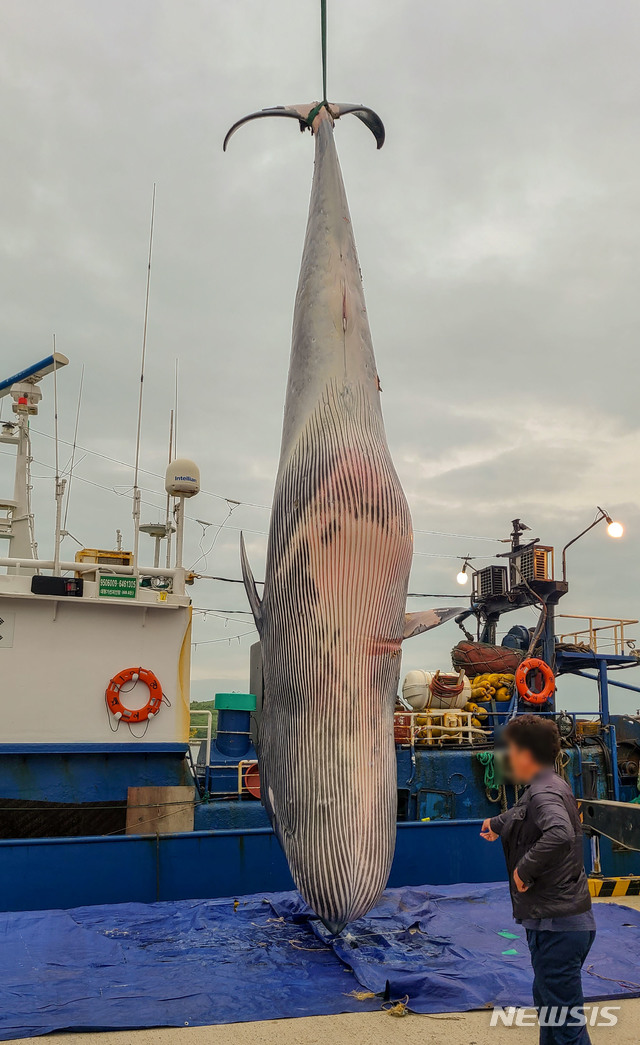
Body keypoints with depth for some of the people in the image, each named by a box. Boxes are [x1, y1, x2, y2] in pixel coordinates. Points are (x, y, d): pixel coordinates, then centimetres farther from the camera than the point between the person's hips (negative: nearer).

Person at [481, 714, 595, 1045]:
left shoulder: (545, 792, -21)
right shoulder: (550, 787, 10)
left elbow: (560, 834, -42)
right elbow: (523, 812, 32)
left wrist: (525, 868, -27)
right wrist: (496, 823, 50)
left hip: (557, 926, -10)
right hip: (560, 920, 10)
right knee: (546, 1003, 25)